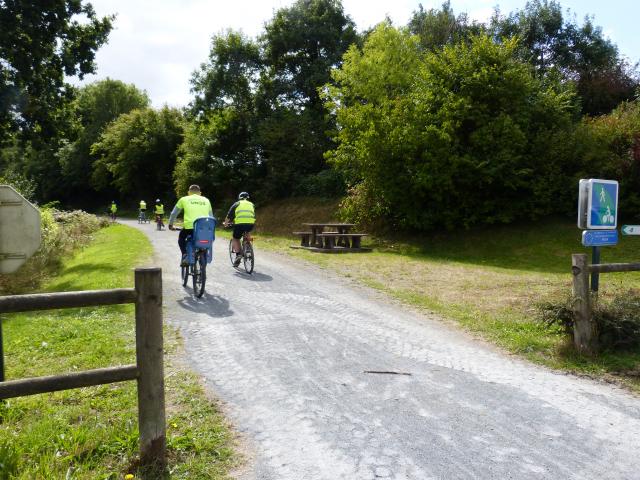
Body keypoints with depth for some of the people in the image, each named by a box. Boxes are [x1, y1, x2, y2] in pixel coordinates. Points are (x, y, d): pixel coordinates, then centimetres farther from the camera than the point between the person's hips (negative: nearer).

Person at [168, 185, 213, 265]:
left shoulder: (184, 199, 17)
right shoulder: (206, 200, 21)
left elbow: (173, 213, 24)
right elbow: (211, 216, 27)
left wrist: (170, 224, 39)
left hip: (190, 226, -1)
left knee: (181, 237, 28)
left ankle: (185, 255, 9)